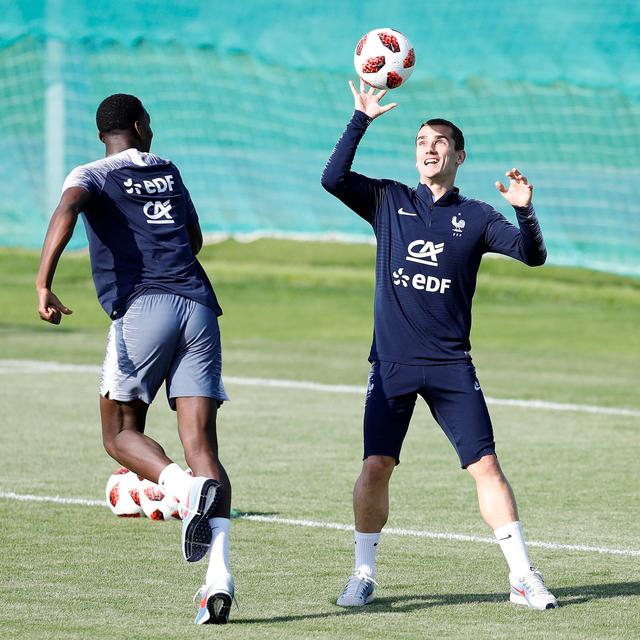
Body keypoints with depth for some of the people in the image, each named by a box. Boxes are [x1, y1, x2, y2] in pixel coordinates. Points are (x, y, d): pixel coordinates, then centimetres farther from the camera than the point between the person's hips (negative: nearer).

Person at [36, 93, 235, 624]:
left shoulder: (92, 176, 10)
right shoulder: (169, 172, 24)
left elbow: (67, 208, -14)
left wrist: (44, 284, -23)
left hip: (142, 308, -4)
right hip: (198, 307, 4)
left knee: (121, 433, 11)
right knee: (202, 445, -2)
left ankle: (187, 490, -21)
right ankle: (219, 572, -19)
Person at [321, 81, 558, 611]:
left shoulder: (476, 217, 7)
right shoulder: (389, 201, 9)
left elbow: (533, 256, -3)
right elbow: (333, 179, -6)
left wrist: (525, 211, -21)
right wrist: (362, 120, -9)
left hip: (451, 366, 0)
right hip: (392, 363, 0)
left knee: (486, 466, -6)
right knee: (376, 468, -8)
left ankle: (523, 577, -2)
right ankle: (363, 575, 8)